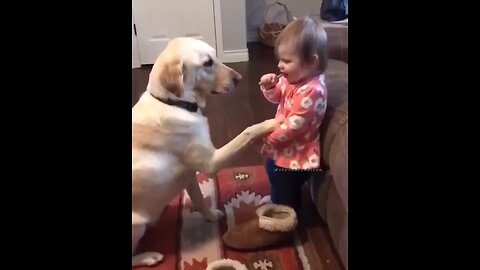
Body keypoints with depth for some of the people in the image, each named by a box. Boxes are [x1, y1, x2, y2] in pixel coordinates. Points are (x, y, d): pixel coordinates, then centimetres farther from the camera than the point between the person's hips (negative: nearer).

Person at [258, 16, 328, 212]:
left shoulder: (311, 91, -34)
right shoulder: (293, 78, -5)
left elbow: (293, 126, -32)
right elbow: (277, 97, 10)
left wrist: (267, 136, -22)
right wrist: (269, 87, -12)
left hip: (295, 156, -10)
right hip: (281, 148, 10)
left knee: (287, 196, 15)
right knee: (275, 181, 35)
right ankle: (275, 201, 63)